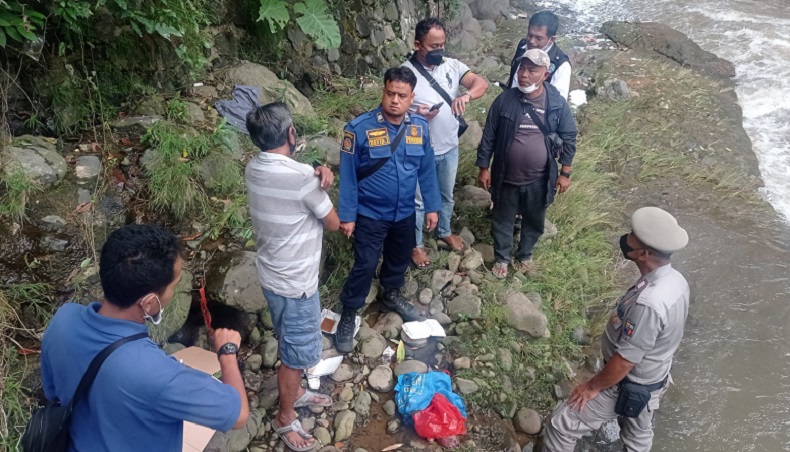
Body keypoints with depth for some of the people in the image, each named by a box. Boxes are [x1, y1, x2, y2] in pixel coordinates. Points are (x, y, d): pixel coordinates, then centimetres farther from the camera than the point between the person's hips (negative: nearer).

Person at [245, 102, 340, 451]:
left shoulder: (254, 168, -2)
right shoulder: (301, 176, -28)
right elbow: (333, 223, -14)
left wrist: (317, 180, -14)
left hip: (273, 275, 8)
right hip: (295, 282, -8)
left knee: (292, 345, 28)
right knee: (297, 353, 12)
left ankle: (295, 392, 49)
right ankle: (285, 418, 32)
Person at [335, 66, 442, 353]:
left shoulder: (420, 127, -7)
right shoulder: (359, 128, -20)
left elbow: (427, 170, 3)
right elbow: (348, 175, -14)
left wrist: (432, 206, 5)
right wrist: (347, 215, -12)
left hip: (405, 212, 5)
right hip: (370, 214, -4)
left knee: (400, 258, 22)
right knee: (365, 265, 1)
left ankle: (391, 296, 49)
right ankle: (348, 314, 21)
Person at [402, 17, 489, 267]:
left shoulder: (452, 65, -4)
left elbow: (481, 83, -12)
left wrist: (466, 95, -34)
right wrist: (416, 114, -34)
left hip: (450, 148, 5)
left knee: (447, 195, 24)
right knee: (418, 200, 12)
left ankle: (445, 232, 48)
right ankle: (416, 244, 32)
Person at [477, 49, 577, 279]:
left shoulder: (557, 104, -9)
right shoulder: (504, 100, -11)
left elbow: (569, 138, 0)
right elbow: (489, 136, -4)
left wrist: (565, 173, 0)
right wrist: (483, 167, -3)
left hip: (539, 180, 1)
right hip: (506, 178, -1)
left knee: (534, 222, 19)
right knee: (502, 220, 16)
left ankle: (524, 257, 43)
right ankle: (502, 258, 38)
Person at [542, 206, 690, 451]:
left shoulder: (649, 303, -39)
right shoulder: (676, 280, -10)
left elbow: (624, 361, -29)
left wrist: (593, 386, -14)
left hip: (627, 384, -8)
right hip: (653, 379, 8)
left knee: (562, 425, 5)